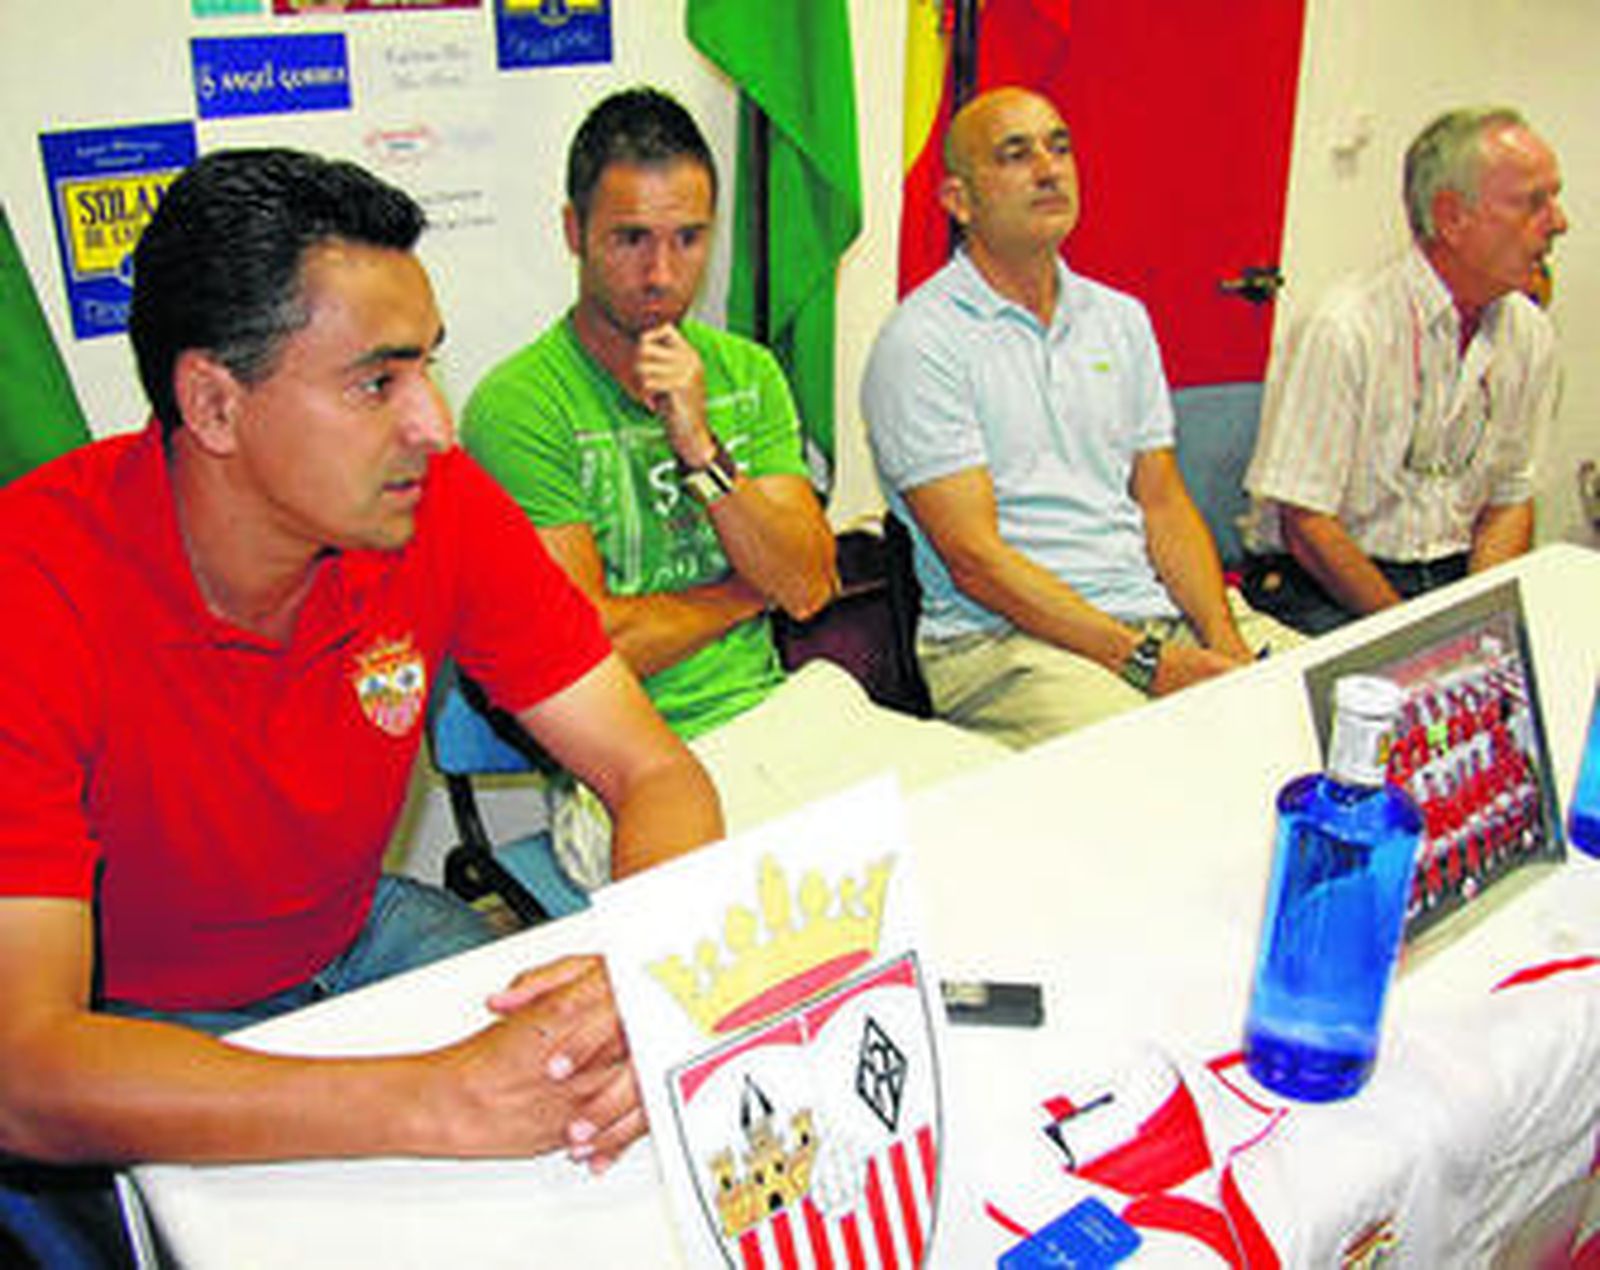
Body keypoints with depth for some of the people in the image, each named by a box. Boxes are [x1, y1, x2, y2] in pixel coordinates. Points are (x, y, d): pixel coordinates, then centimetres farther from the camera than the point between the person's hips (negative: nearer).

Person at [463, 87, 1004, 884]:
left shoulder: (747, 373, 10)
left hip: (780, 710, 6)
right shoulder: (517, 407, -9)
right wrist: (749, 589, 0)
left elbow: (809, 586, 1)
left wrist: (703, 449, -13)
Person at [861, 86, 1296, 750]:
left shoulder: (1121, 318, 17)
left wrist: (1224, 640, -3)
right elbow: (976, 559, -12)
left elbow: (1163, 503, 15)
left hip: (1159, 611, 7)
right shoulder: (920, 341, -6)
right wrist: (1145, 663, -17)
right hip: (1001, 639, -6)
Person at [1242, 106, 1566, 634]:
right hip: (1317, 588, -6)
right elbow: (1306, 526, -17)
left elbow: (1510, 498, 13)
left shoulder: (1531, 336, 6)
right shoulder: (1345, 329, -16)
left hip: (1455, 576, 6)